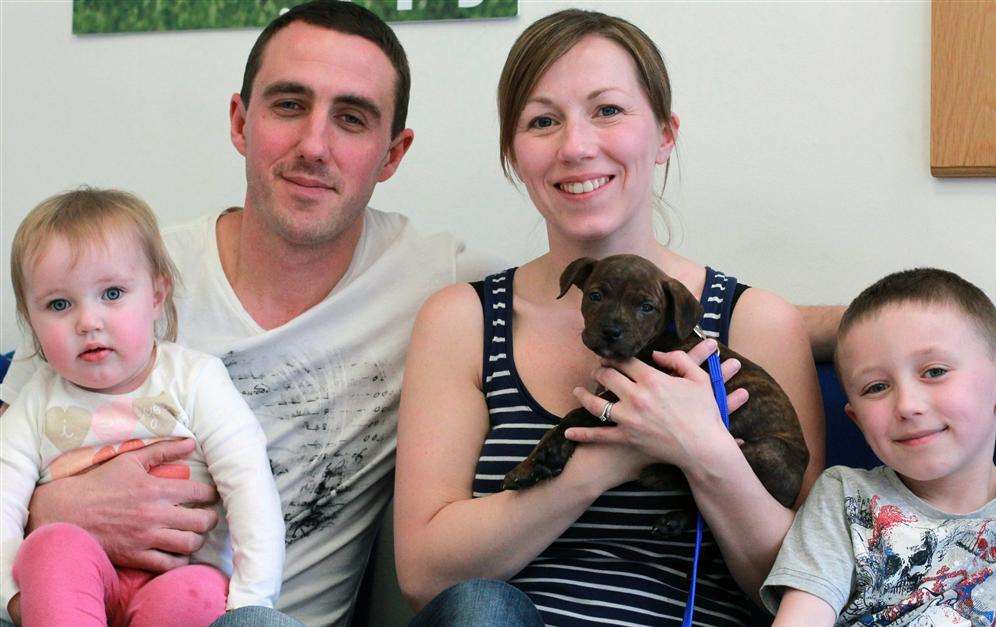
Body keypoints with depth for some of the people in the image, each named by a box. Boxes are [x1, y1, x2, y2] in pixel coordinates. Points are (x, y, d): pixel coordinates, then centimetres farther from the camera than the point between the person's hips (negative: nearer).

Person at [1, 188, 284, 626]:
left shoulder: (194, 380, 1)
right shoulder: (38, 404, 7)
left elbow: (249, 487, -5)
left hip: (184, 574, -1)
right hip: (76, 586, 1)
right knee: (52, 544, -32)